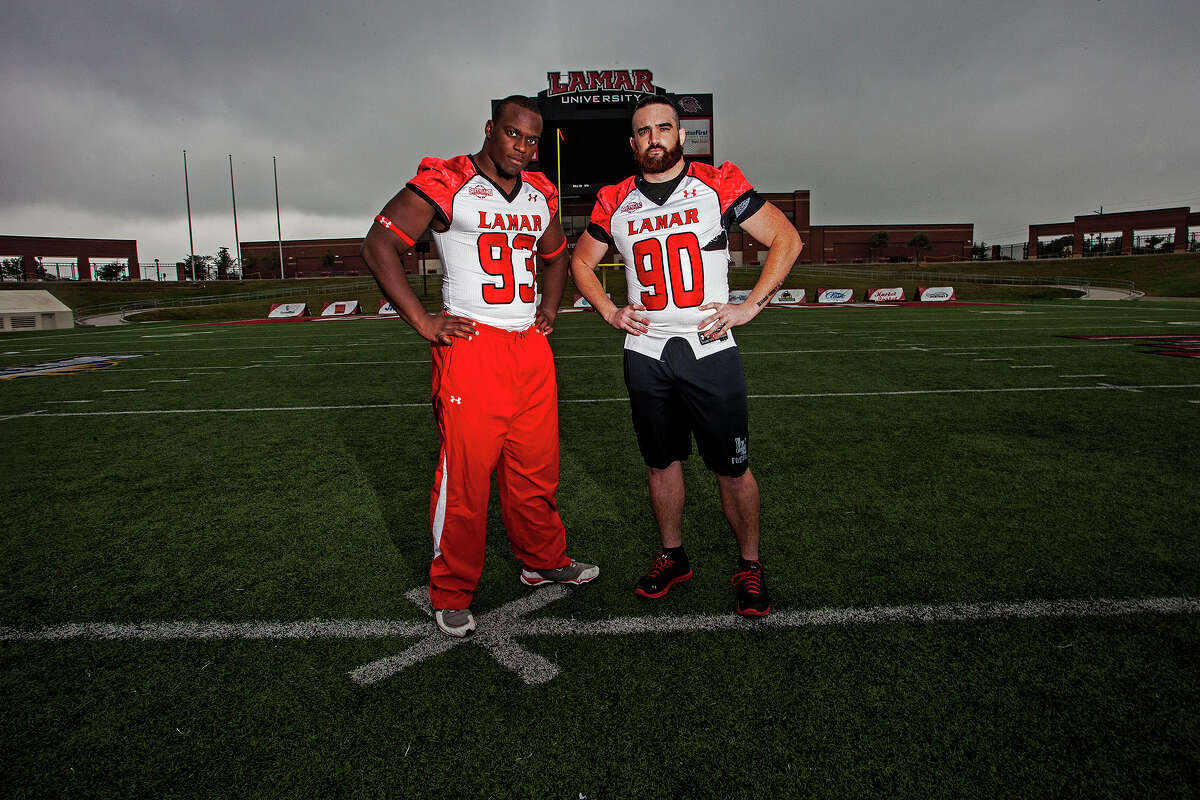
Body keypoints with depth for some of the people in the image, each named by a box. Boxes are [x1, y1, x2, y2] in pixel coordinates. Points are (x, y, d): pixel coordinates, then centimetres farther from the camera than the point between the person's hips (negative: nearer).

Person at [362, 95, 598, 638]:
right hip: (470, 345, -6)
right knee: (465, 473, -3)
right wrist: (422, 321, -10)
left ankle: (543, 561, 34)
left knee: (536, 468, 13)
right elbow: (379, 244, -6)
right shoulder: (446, 185, -5)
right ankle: (452, 593, 14)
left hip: (531, 348, 6)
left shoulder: (541, 196, 16)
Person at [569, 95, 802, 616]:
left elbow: (786, 239, 1)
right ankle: (672, 558, 32)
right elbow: (581, 261, 20)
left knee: (733, 469, 3)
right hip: (645, 354, 3)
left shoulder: (718, 186, -1)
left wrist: (749, 306, -8)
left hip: (710, 349, -2)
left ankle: (750, 566, 22)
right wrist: (610, 312, 5)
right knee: (662, 462, 13)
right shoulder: (614, 202, 7)